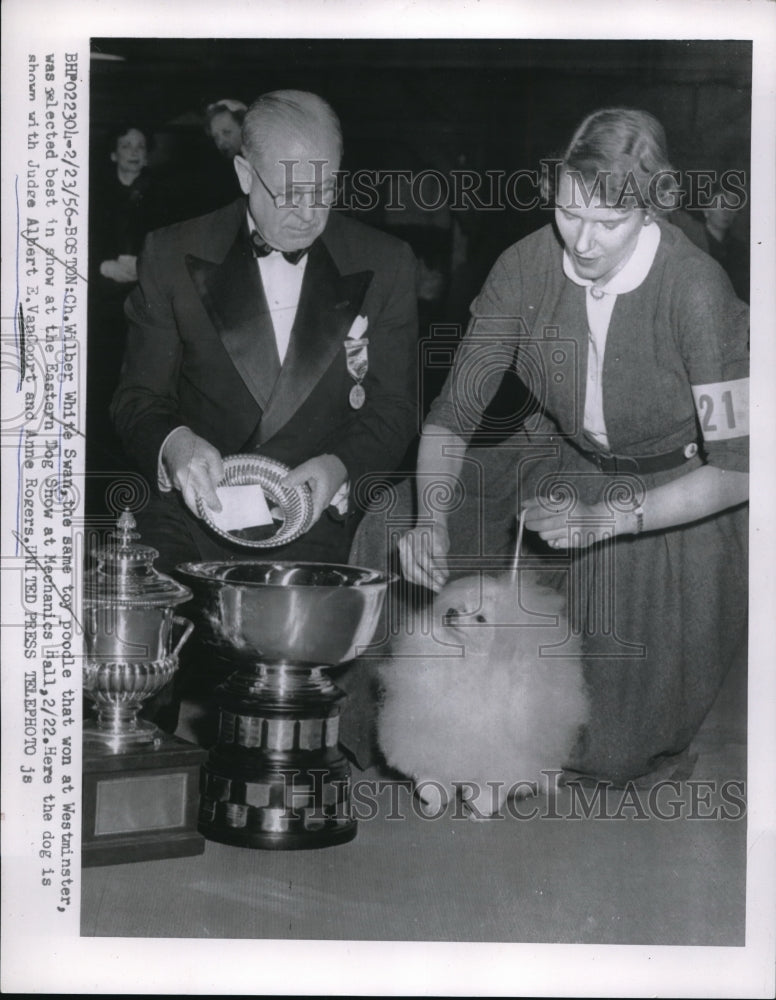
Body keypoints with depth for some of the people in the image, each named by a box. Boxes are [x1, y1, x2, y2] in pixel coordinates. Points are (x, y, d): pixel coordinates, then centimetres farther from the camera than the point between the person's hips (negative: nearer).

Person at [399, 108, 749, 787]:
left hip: (680, 499, -3)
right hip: (562, 471, 4)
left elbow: (736, 470, -27)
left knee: (613, 757, 0)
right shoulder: (527, 266, -18)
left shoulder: (695, 287, -29)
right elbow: (453, 412, -12)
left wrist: (609, 517, -37)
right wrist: (431, 521, -29)